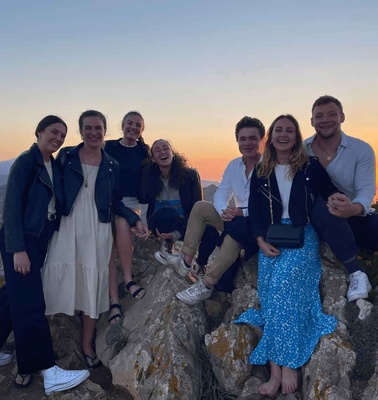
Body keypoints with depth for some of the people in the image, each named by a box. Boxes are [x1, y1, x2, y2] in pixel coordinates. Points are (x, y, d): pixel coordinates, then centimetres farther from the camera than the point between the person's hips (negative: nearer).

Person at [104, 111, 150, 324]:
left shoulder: (144, 151, 9)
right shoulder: (109, 147, 6)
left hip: (131, 202, 0)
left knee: (122, 222, -35)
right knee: (108, 249, -14)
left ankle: (128, 278, -26)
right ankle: (114, 302, -13)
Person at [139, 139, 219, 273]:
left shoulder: (190, 175, -10)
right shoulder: (149, 177, -6)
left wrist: (178, 233, -24)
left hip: (185, 224, 1)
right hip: (160, 224, 0)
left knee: (211, 233, -29)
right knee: (166, 213, -36)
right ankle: (167, 246, -9)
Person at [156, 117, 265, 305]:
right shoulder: (234, 165, 5)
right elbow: (221, 192, 1)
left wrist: (242, 211, -32)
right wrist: (224, 210, -21)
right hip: (237, 219, 7)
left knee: (234, 234, -37)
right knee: (200, 207, -1)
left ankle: (206, 285, -26)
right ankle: (187, 259, -6)